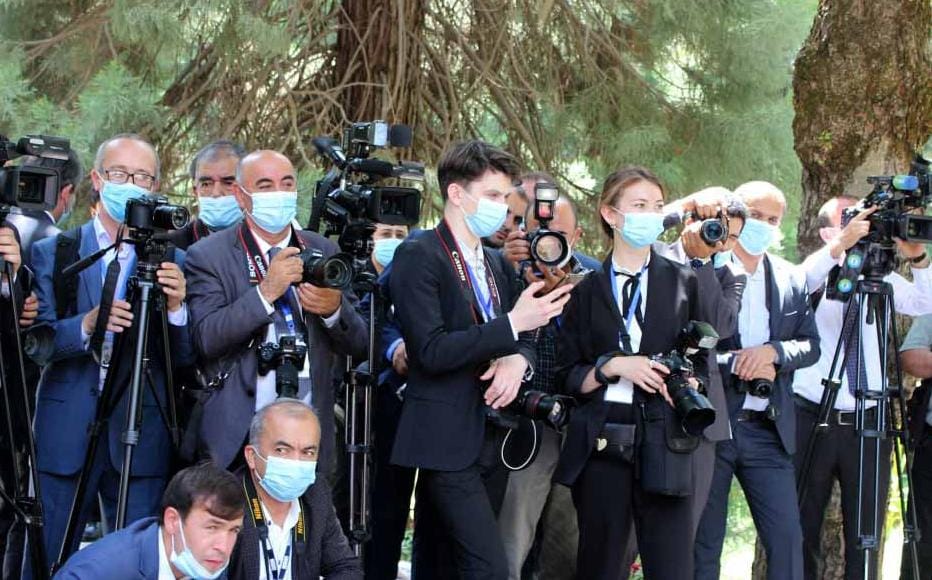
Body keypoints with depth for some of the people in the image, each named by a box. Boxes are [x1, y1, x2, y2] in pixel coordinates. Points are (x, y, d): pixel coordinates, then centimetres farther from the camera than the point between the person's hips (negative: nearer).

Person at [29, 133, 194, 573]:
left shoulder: (173, 261, 5)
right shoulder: (52, 252, 5)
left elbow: (187, 359, 0)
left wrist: (175, 308, -18)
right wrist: (85, 326, -21)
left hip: (142, 437, 0)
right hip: (65, 433, 0)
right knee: (47, 561, 5)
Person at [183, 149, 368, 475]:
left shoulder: (323, 252, 12)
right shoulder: (208, 256, 1)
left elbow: (360, 347, 10)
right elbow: (206, 339, -12)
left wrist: (335, 309, -11)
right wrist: (266, 292, -21)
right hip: (237, 435, -3)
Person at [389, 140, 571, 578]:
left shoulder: (492, 265, 18)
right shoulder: (418, 256, -8)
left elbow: (523, 340, 21)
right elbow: (432, 351, -18)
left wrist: (518, 360, -3)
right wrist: (513, 323, -20)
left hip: (485, 439, 8)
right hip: (445, 439, -8)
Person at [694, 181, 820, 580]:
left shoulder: (791, 280, 10)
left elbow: (810, 345, 7)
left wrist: (773, 351, -12)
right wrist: (736, 364, -17)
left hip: (767, 430, 4)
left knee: (787, 539, -1)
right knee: (703, 543, 5)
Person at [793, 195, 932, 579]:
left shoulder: (882, 280, 9)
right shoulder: (815, 278, -1)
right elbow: (798, 284, -24)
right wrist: (841, 245, -38)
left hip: (868, 422, 3)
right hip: (813, 417, -3)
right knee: (803, 532, 5)